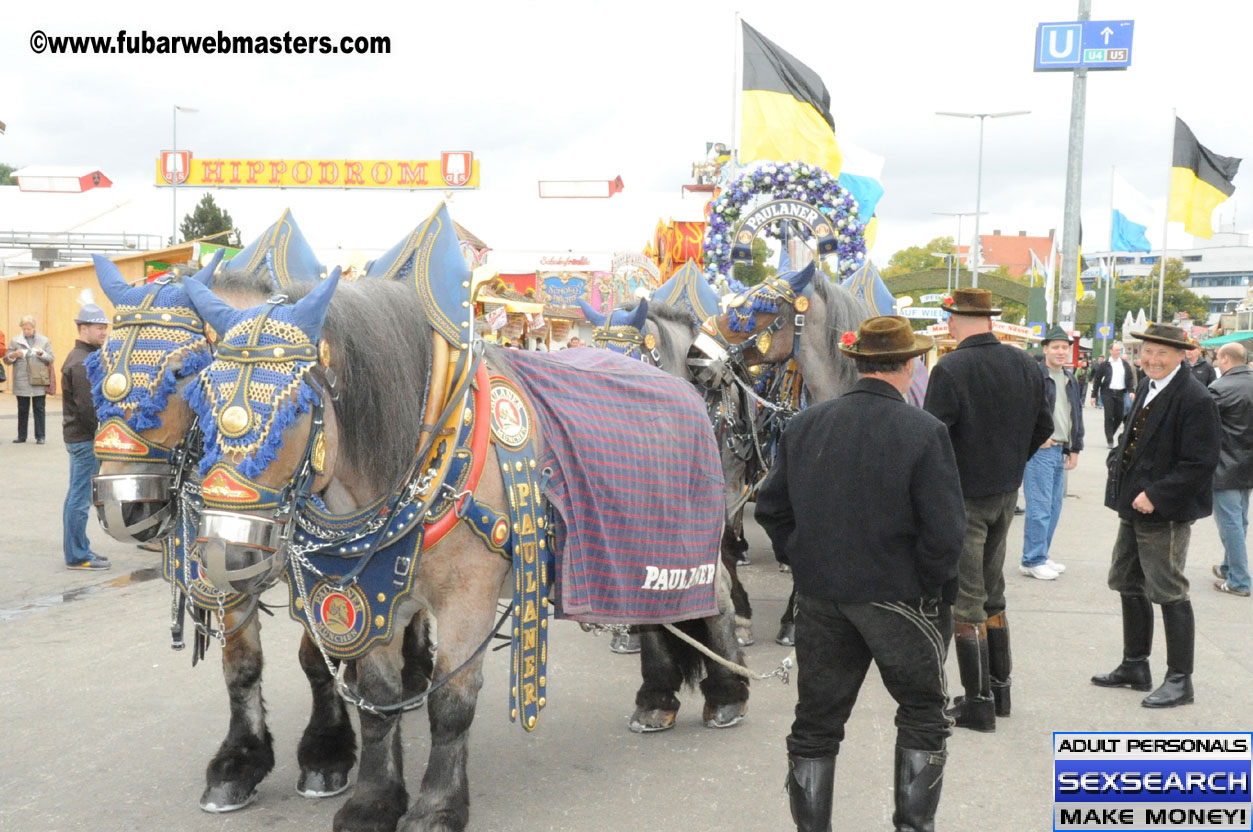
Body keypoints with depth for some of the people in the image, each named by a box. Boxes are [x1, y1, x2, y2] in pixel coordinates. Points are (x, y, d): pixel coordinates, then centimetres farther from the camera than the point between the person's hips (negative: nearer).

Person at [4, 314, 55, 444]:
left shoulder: (44, 340, 6)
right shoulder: (15, 340, 8)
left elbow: (51, 359, 5)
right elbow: (6, 360, 8)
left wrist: (42, 353, -14)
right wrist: (14, 355, -12)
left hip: (39, 382, -1)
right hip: (21, 383, 1)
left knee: (39, 409, 1)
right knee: (22, 410, 6)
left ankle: (40, 436, 6)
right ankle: (21, 436, 14)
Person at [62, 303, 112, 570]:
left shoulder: (83, 357, 15)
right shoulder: (82, 363, -17)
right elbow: (88, 407, -22)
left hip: (81, 436, 11)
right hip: (85, 438, -11)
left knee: (78, 496, 15)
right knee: (81, 498, -4)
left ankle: (79, 550, 24)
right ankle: (77, 556, 1)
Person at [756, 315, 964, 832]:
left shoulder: (805, 425, -2)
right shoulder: (924, 432, -15)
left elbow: (772, 509, 3)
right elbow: (945, 533, -19)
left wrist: (807, 564, 12)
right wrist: (934, 588, -4)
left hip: (819, 596, 4)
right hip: (898, 596, -4)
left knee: (817, 722, 15)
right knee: (922, 713, 17)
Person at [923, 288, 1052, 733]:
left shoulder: (950, 370, -20)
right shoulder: (1025, 364, 1)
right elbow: (1043, 426, 10)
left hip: (963, 496, -7)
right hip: (1007, 495, 7)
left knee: (965, 600, 2)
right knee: (992, 592, 20)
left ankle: (978, 701, 5)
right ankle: (1000, 687, 27)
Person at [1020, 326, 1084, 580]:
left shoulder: (1071, 380, 15)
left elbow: (1077, 415, 21)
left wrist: (1075, 449, 17)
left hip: (1060, 451, 8)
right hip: (1039, 451, -8)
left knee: (1054, 507, 13)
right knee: (1039, 508, -7)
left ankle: (1042, 555, 22)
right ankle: (1032, 561, 1)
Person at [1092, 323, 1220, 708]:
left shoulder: (1195, 399, -18)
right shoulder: (1148, 387, 10)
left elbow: (1200, 463, -21)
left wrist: (1155, 496, -23)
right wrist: (1118, 461, 2)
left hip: (1165, 513, -9)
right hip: (1134, 507, 9)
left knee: (1169, 594, 0)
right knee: (1128, 586, 17)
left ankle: (1179, 680, 12)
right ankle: (1135, 667, 31)